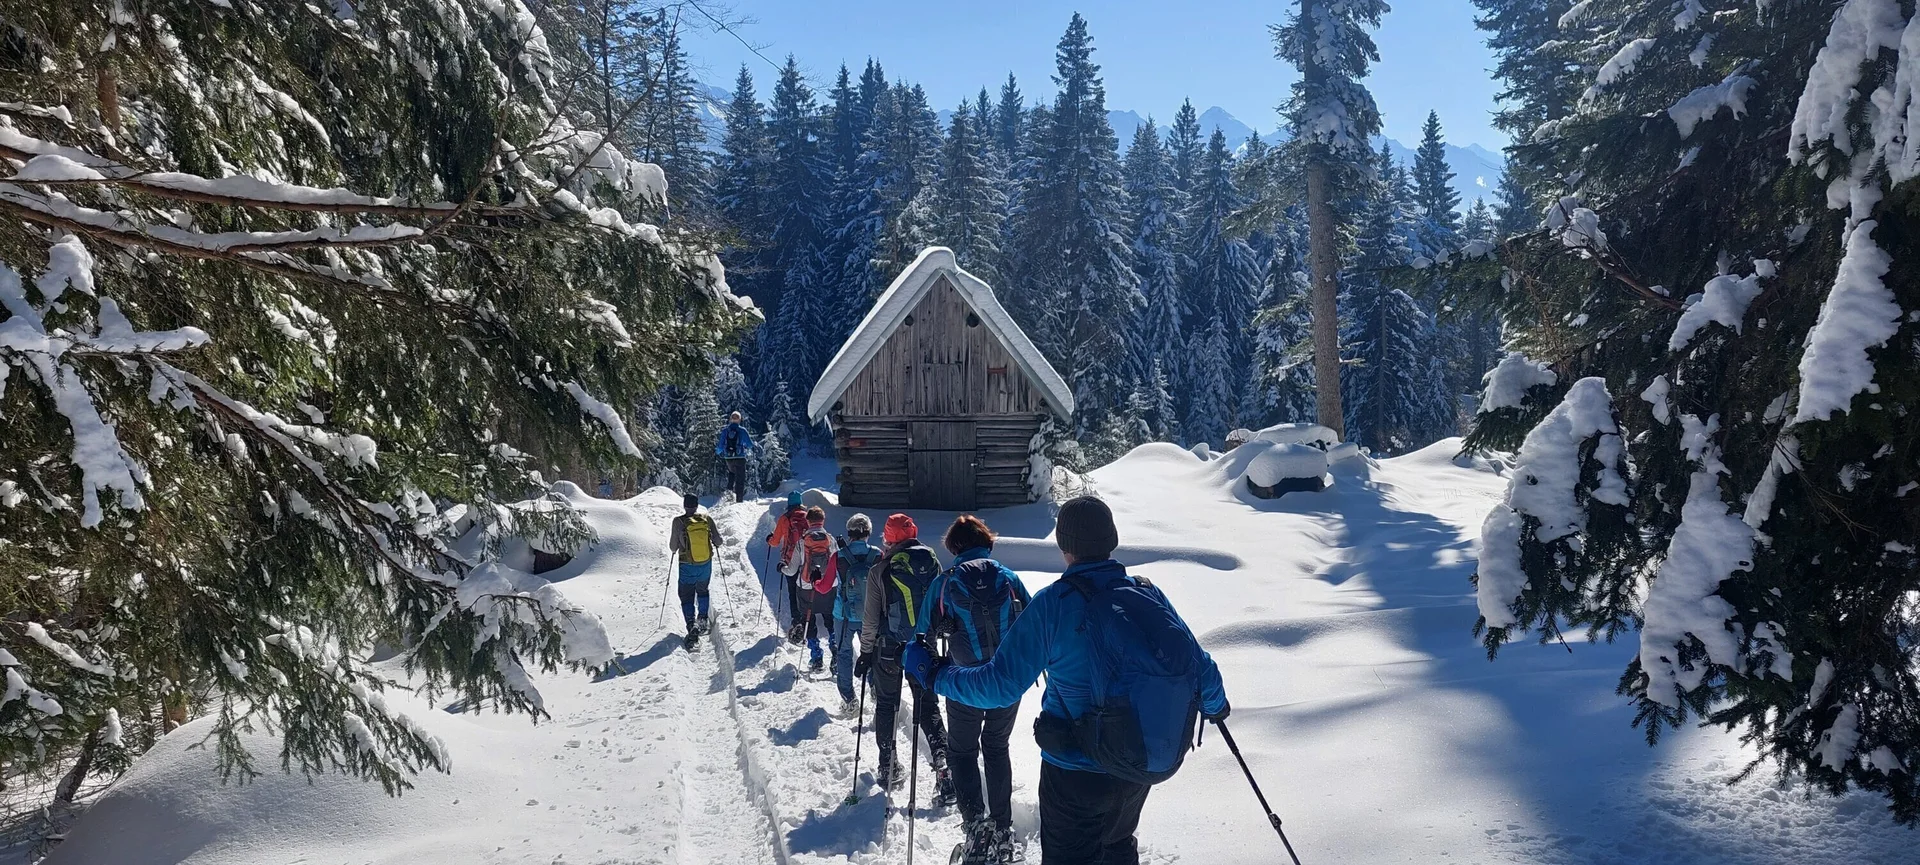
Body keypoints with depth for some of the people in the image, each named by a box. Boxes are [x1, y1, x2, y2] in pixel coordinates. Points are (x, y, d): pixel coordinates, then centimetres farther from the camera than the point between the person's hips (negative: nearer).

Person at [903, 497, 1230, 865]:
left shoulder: (1054, 602, -20)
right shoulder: (1149, 594, -6)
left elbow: (999, 686, -19)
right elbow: (1200, 666, 2)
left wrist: (933, 673, -5)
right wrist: (1215, 704, 24)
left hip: (1077, 771, -4)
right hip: (1145, 766, 4)